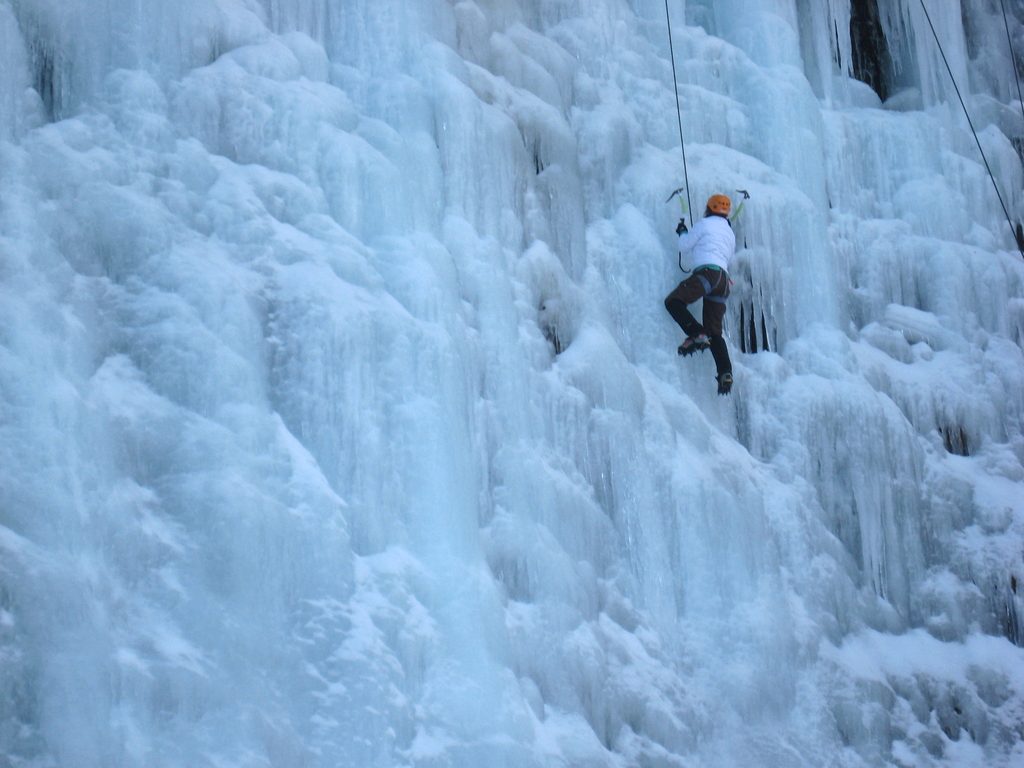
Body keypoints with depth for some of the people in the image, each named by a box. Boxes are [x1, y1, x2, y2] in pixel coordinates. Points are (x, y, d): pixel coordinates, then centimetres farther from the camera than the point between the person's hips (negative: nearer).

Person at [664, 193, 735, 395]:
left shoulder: (704, 224, 8)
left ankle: (696, 334, -33)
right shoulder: (730, 233, 29)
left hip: (707, 272, -7)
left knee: (673, 301, -15)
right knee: (714, 332, 5)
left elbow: (684, 247, 11)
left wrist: (682, 232, 32)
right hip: (723, 278, 8)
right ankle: (725, 372, -10)